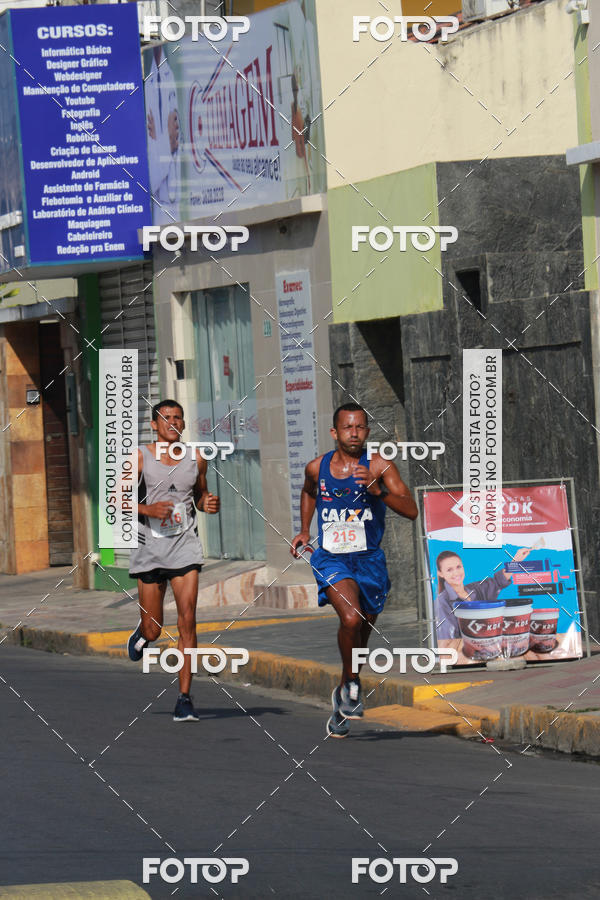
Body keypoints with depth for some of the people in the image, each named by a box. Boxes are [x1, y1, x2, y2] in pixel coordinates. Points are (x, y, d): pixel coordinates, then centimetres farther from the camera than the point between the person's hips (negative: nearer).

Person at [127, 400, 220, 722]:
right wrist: (148, 509, -18)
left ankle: (184, 698, -9)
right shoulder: (139, 458, -2)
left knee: (187, 620, -12)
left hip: (185, 545, 1)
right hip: (150, 548, -1)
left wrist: (208, 503, -2)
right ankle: (140, 636, 45)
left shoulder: (196, 458, 7)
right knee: (153, 629, 5)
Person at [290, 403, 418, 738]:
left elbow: (411, 510, -19)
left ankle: (342, 700, 36)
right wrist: (305, 531, 17)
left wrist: (378, 490, -32)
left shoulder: (379, 466, -10)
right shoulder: (317, 467, -1)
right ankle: (352, 685, -5)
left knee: (362, 633, 13)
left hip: (369, 560, 1)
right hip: (331, 558, -1)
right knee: (351, 618, -27)